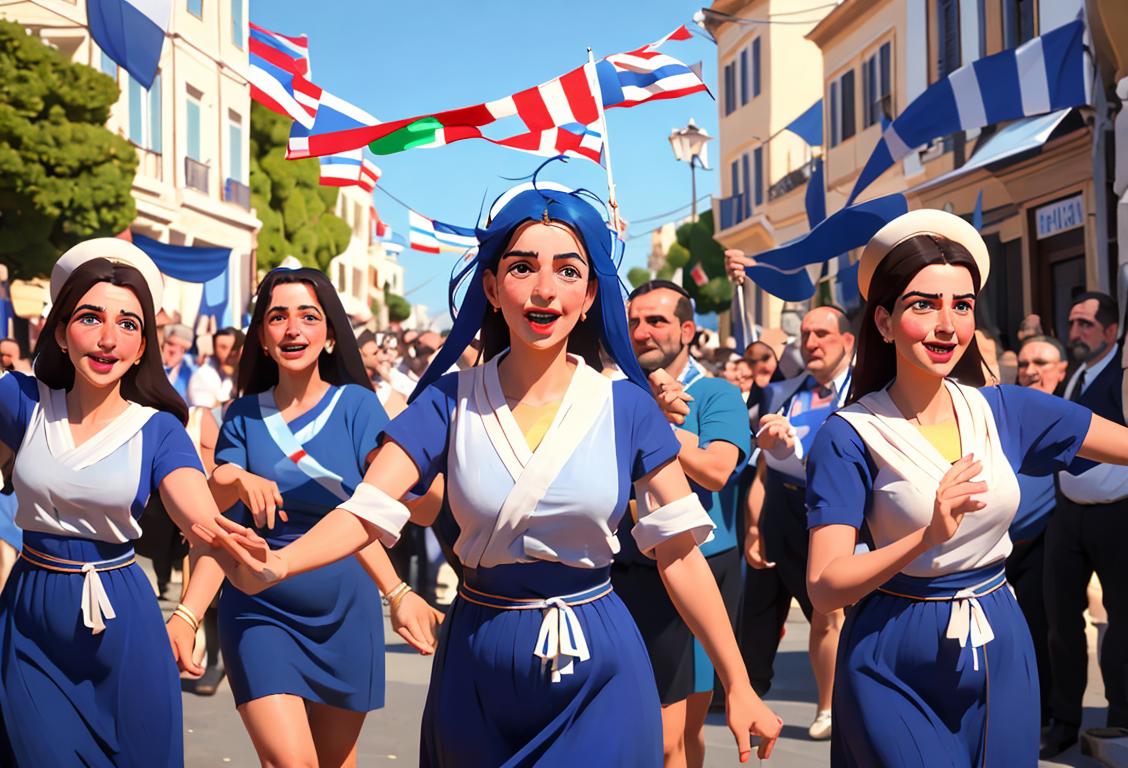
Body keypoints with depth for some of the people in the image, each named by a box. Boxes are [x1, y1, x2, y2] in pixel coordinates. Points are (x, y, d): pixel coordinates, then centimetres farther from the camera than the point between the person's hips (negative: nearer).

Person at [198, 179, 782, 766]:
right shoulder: (453, 402, -5)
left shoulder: (625, 408, -7)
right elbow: (368, 512, -15)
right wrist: (276, 563, -35)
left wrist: (738, 687, -6)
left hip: (597, 673, -1)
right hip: (477, 673, 2)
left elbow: (680, 553, -5)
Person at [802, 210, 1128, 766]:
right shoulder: (851, 436, -13)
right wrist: (928, 537, -32)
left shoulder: (1003, 410, 0)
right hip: (897, 665, -4)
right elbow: (824, 588, -20)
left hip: (1000, 653, 4)